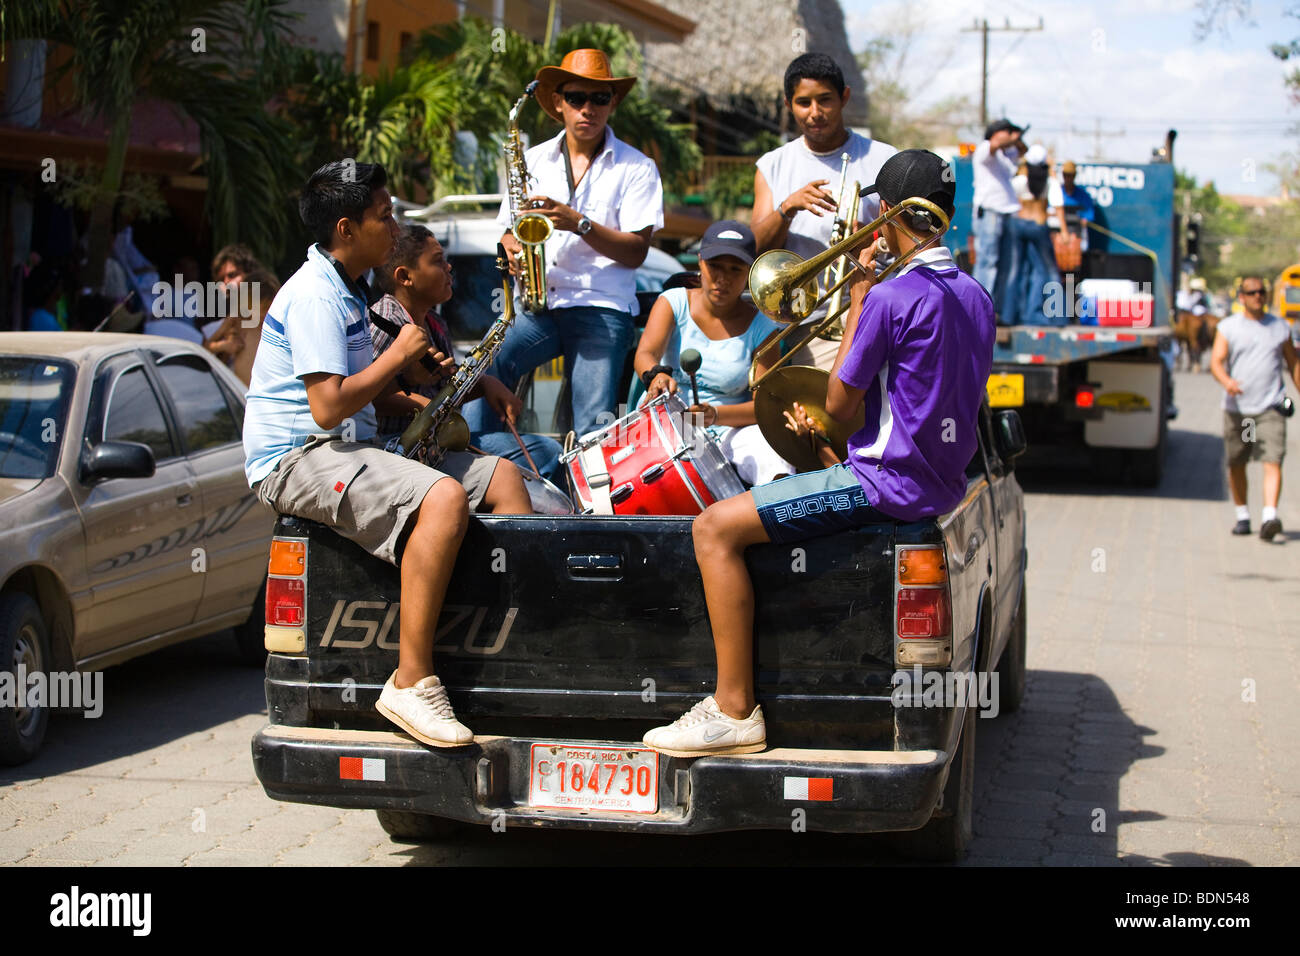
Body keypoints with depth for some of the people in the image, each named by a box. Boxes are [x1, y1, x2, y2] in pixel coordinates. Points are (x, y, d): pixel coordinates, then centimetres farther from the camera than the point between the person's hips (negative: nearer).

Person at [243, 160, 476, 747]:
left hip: (346, 450, 10)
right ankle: (410, 682, -31)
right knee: (444, 497, -32)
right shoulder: (314, 295, -14)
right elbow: (328, 407, -23)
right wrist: (398, 355, -10)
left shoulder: (347, 291, 19)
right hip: (296, 459, -10)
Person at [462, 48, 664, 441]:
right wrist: (512, 248, -5)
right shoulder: (532, 160, 17)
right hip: (535, 305, 3)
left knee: (594, 429, -21)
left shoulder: (636, 168, 5)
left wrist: (578, 223, -16)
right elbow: (509, 230, 20)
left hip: (601, 308, -3)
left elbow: (636, 251, -3)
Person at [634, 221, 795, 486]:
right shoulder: (674, 302, 1)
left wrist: (716, 414, -28)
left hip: (730, 430, -1)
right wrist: (657, 375, -43)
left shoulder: (759, 327, -1)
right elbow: (645, 354, -17)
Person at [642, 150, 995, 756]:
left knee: (715, 528, -10)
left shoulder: (891, 297, -18)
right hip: (943, 483, 10)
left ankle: (734, 710, -11)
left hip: (889, 483, -10)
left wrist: (856, 302, -3)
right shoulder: (975, 296, 9)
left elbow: (838, 404, -10)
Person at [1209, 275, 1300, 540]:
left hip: (1271, 408, 0)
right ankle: (1242, 515, 26)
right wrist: (1226, 381, -28)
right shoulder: (1228, 327, 4)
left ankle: (1269, 517, -24)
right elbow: (1216, 362, -7)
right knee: (1236, 465, 9)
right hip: (1237, 408, 0)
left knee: (1273, 462, -15)